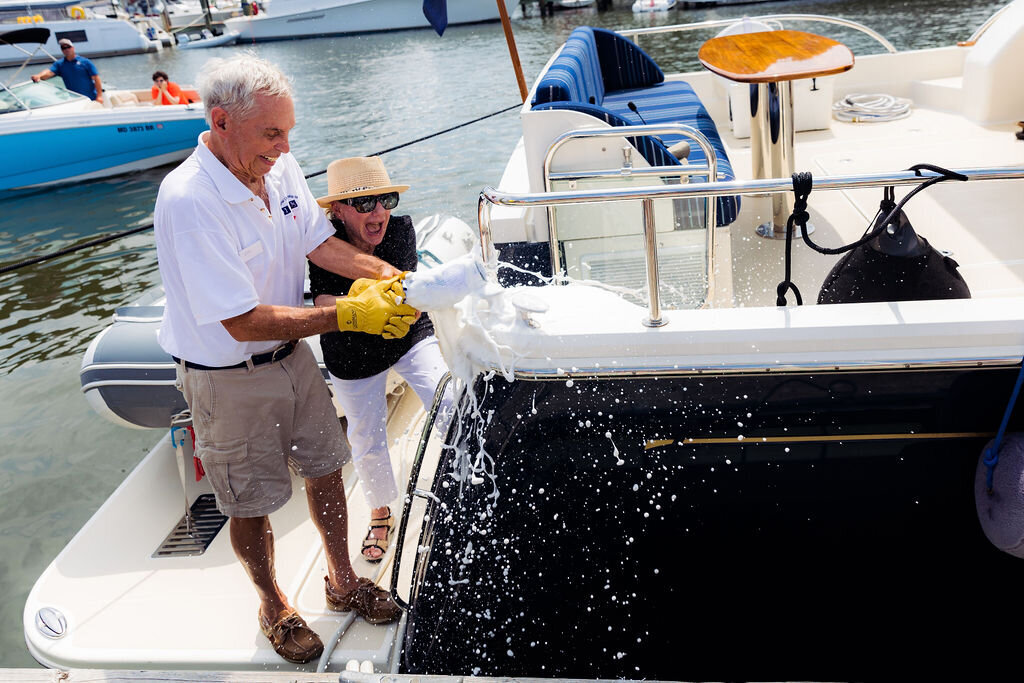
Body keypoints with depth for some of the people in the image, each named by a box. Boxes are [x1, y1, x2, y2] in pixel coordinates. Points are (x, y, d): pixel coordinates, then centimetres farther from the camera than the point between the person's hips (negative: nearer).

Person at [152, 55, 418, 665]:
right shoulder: (189, 201, -31)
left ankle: (344, 582, 41)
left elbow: (319, 241, 2)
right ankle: (274, 605, 39)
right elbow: (245, 322, -31)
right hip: (229, 379, -6)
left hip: (292, 354, 6)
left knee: (325, 467, 17)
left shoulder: (278, 165, -8)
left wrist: (389, 276, -14)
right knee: (252, 502, 12)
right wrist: (349, 315, -31)